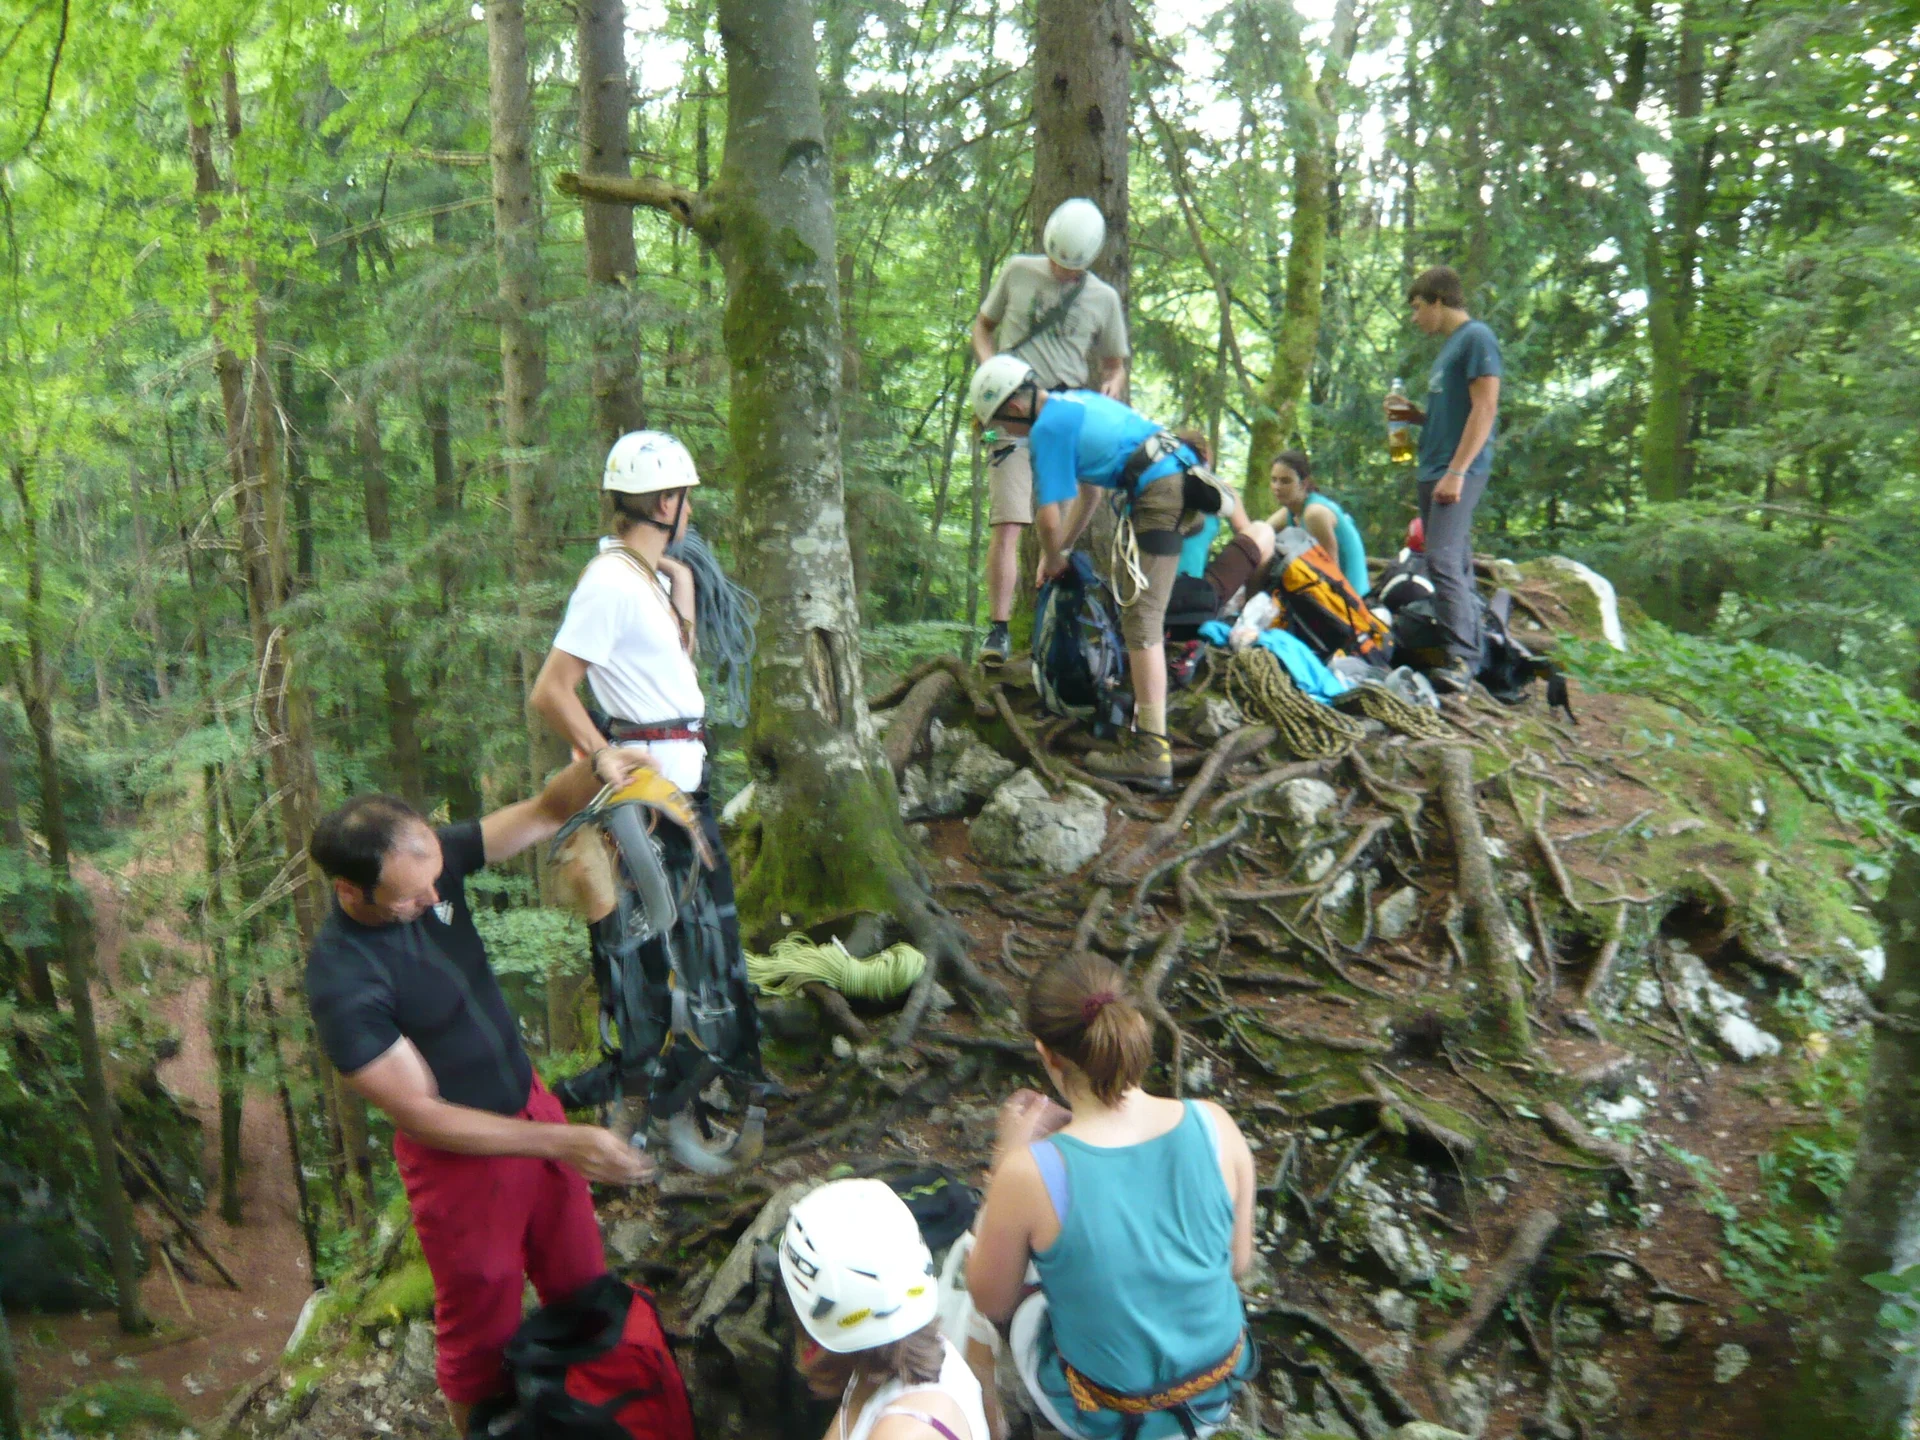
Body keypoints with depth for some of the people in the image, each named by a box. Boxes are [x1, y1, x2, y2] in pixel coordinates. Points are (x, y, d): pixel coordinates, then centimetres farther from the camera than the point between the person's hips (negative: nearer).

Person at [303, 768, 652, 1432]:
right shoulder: (340, 984, -30)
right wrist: (562, 1142, -25)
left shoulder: (430, 861, -15)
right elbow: (421, 1116, -23)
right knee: (483, 1328, 17)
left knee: (580, 1283, 23)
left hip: (531, 1103, 6)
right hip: (463, 1155, -6)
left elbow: (543, 814, -13)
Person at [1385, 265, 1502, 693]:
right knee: (1456, 565, 8)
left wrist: (1456, 471, -20)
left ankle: (1462, 659, -21)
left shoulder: (1477, 337, -5)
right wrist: (1415, 415, 13)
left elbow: (1484, 409, -14)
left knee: (1444, 560, -19)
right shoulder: (1449, 346, 23)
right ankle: (1463, 656, 10)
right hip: (1434, 472, 10)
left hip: (1459, 472, -10)